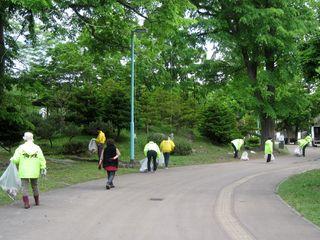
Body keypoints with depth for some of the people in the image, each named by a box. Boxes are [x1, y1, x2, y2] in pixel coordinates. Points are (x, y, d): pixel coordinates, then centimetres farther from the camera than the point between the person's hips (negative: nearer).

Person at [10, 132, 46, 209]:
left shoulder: (21, 148, -7)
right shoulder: (37, 148, -2)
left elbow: (15, 159, -10)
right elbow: (42, 160, -6)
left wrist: (11, 159, 11)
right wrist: (43, 168, 1)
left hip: (24, 172, -2)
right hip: (34, 172, 3)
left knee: (25, 187, 3)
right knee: (35, 186, 18)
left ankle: (26, 203, -6)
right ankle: (37, 202, 28)